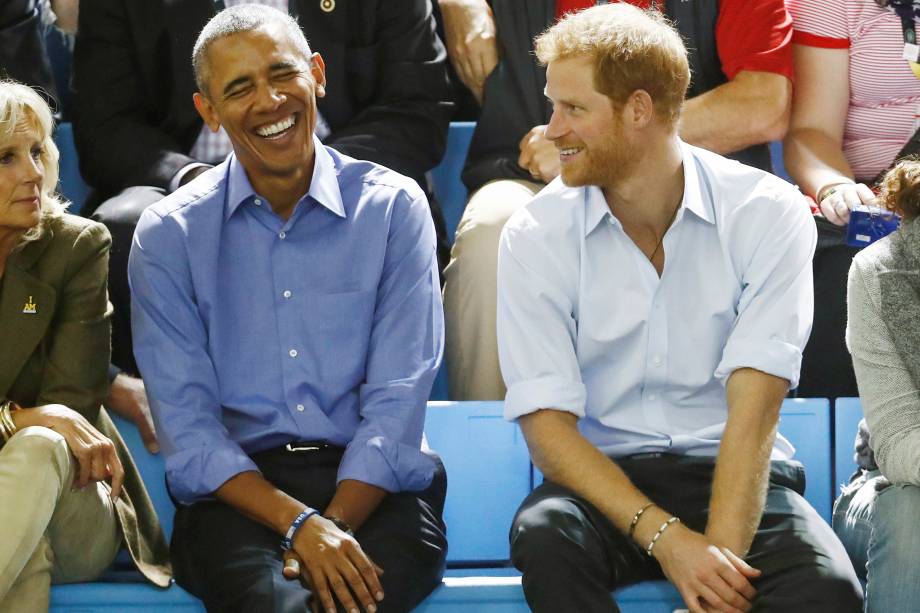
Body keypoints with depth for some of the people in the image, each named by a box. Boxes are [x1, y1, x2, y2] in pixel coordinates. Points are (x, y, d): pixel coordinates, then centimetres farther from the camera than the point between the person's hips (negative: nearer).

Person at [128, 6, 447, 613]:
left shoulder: (393, 208, 6)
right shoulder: (167, 236, 6)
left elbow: (397, 404, -1)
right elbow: (187, 430, -1)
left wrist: (332, 528, -16)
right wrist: (299, 525, -16)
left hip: (374, 488, 0)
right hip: (238, 491, 0)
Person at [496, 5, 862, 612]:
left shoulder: (767, 213, -6)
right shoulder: (535, 236, -3)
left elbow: (754, 403, -14)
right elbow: (546, 424, -10)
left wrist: (721, 552, -29)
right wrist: (665, 537, -25)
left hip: (732, 471, -1)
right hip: (604, 474, 1)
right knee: (545, 538, -34)